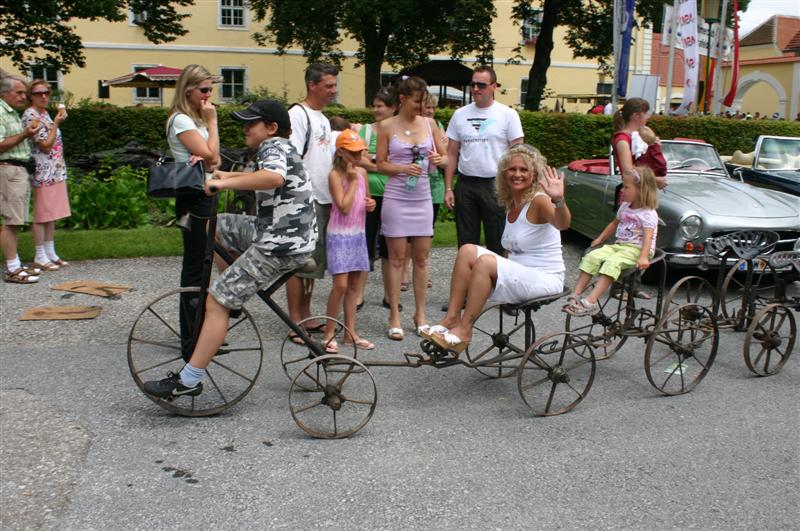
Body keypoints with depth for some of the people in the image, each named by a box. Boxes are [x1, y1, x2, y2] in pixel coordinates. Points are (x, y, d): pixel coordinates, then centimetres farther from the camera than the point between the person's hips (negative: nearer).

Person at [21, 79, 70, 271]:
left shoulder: (45, 114, 15)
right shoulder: (30, 115, -12)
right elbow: (45, 145, -17)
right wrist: (56, 123, -16)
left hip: (55, 172, 9)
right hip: (43, 172, -9)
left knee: (52, 214, 12)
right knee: (42, 215, -3)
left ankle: (51, 253, 20)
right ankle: (40, 257, 4)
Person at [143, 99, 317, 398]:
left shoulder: (273, 147, -12)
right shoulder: (280, 148, 19)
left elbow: (274, 178, -37)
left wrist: (222, 184, -32)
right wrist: (227, 176, 23)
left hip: (281, 245, -10)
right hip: (275, 231, 10)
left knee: (216, 302, -10)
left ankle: (188, 381, -7)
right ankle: (236, 292, 24)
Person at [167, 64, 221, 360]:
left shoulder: (196, 120, 18)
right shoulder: (181, 120, -11)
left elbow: (214, 160, 11)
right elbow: (210, 154, -18)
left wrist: (205, 158, -11)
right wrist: (212, 121, -8)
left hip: (204, 195, 10)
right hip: (193, 199, -10)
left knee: (201, 266, 14)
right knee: (195, 268, -7)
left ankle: (197, 334, 25)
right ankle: (192, 343, -2)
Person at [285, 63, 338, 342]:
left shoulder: (323, 118, 18)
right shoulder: (297, 114, -10)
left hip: (324, 200, 9)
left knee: (314, 262, 14)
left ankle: (306, 316, 24)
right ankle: (295, 324, 0)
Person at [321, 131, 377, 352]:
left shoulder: (362, 172, 8)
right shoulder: (335, 175, -12)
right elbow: (344, 207, -20)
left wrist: (371, 204, 0)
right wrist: (352, 180, -17)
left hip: (358, 234, 7)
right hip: (339, 234, -7)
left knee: (355, 284, 8)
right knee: (341, 284, -12)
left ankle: (350, 332, 15)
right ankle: (329, 333, 0)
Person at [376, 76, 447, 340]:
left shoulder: (429, 123, 6)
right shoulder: (387, 126, -1)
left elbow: (445, 156, 13)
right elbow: (381, 164, 0)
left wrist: (438, 160, -11)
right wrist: (403, 168, -17)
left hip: (423, 197, 3)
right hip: (396, 197, -3)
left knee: (421, 258, 6)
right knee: (397, 258, 1)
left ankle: (420, 313, 18)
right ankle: (394, 316, 8)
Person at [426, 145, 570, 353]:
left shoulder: (538, 201, -13)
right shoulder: (511, 204, 11)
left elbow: (562, 224, -35)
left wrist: (558, 200, -53)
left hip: (546, 280, -8)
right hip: (519, 275, 8)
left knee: (486, 262, -28)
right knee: (468, 251, -11)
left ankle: (464, 330, -20)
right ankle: (452, 318, -14)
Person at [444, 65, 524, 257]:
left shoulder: (508, 115, -2)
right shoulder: (460, 114, 7)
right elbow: (452, 154, 10)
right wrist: (448, 188, 4)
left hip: (496, 185, -3)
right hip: (465, 185, 3)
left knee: (497, 243, 3)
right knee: (466, 243, 11)